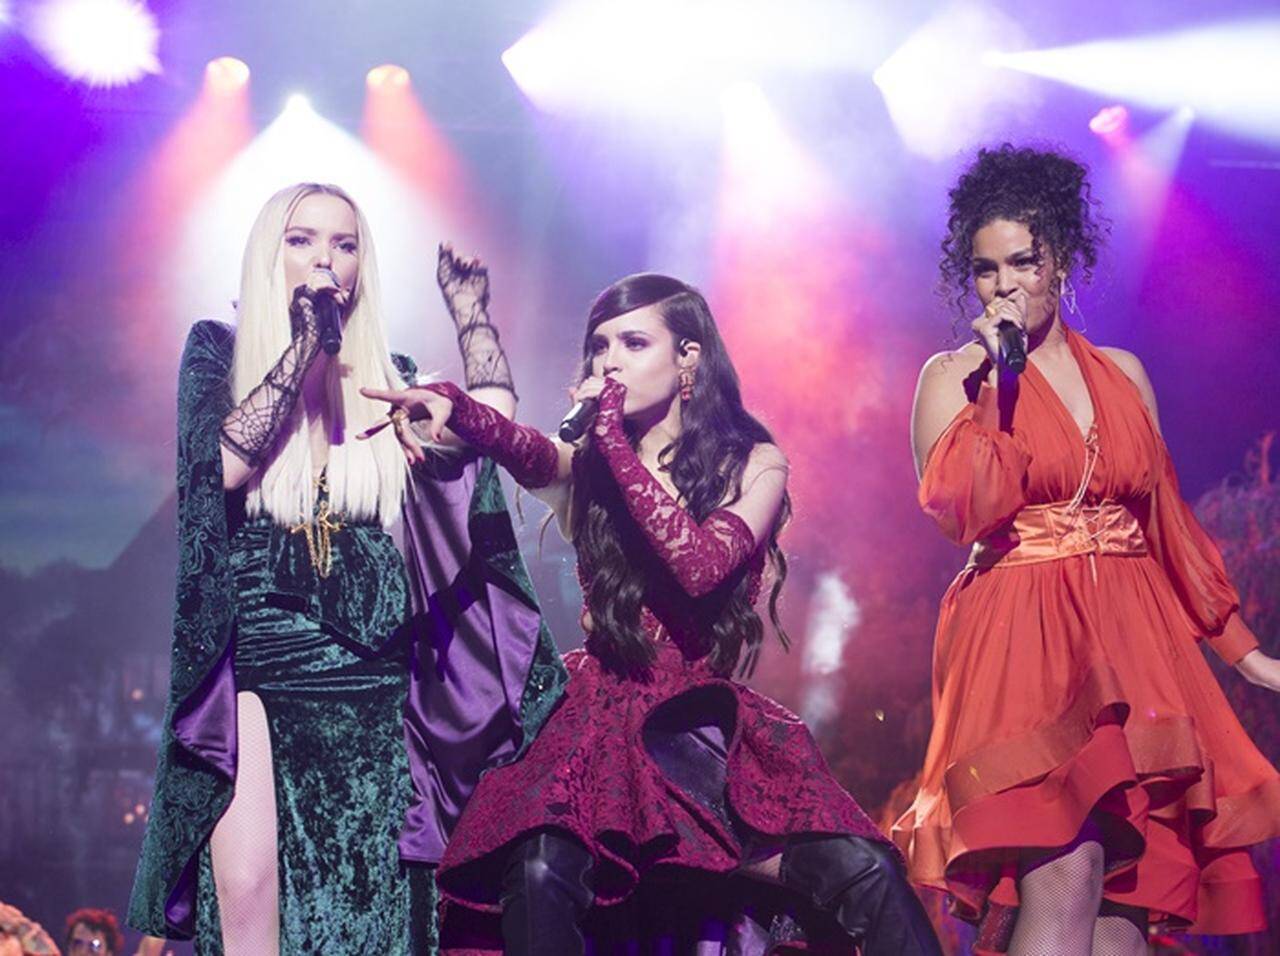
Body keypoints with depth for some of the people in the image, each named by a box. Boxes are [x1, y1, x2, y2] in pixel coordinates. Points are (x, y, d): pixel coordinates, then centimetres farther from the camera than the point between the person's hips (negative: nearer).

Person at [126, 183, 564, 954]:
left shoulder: (388, 376, 14)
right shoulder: (220, 351, 7)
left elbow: (493, 413, 0)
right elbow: (227, 461, -10)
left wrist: (469, 305, 10)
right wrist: (302, 347, -9)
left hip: (370, 679, 3)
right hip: (257, 665, -3)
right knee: (248, 885, -19)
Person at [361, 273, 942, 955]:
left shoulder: (754, 463, 4)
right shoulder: (591, 462, 9)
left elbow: (701, 565, -16)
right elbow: (530, 455, -16)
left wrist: (615, 439, -14)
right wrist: (452, 406, -38)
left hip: (710, 723, -1)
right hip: (604, 715, 1)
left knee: (864, 873, -23)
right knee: (539, 876, -30)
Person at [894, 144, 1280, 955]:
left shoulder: (1123, 373, 16)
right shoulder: (954, 376, 5)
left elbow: (1170, 524, 19)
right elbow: (962, 511, -12)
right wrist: (992, 379, -11)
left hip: (1132, 646, 4)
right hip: (1021, 645, -4)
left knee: (1131, 888, -3)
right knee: (1063, 876, -20)